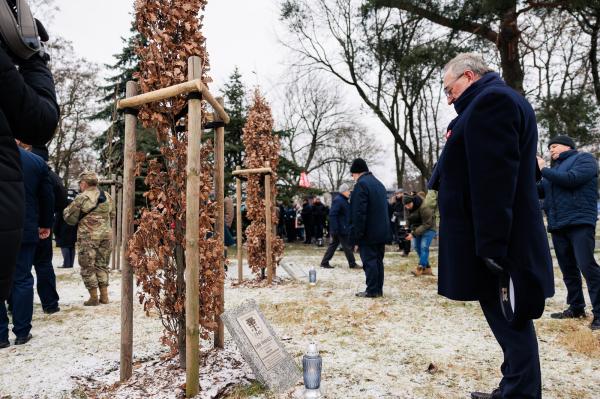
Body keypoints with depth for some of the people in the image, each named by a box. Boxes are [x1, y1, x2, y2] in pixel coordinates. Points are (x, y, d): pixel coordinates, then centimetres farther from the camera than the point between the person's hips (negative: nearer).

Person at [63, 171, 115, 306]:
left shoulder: (82, 198, -10)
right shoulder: (107, 197, 8)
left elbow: (69, 217, -2)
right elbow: (112, 214, 19)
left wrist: (67, 209, 17)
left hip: (88, 236, -5)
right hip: (106, 234, 6)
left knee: (88, 266, 6)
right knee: (102, 264, 14)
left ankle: (94, 297, 8)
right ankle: (104, 295, 16)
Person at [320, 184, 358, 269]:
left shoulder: (343, 200, 16)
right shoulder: (338, 200, -16)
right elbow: (332, 214, -23)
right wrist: (335, 229, -26)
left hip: (343, 228, 10)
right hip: (341, 229, -10)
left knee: (333, 245, 11)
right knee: (347, 246, 0)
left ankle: (324, 262, 15)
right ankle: (352, 264, 10)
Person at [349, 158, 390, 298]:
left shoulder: (361, 184, -13)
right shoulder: (379, 184, 17)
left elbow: (359, 213, -20)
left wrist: (356, 236, -17)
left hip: (368, 234, -9)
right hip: (381, 232, 9)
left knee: (369, 261, -3)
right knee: (378, 260, 12)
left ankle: (372, 291, 1)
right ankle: (378, 289, 18)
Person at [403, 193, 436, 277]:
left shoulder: (424, 208, -30)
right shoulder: (407, 208, -8)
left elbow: (427, 224, -26)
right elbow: (408, 219, 8)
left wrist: (414, 234, -29)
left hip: (428, 228, -7)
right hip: (417, 228, 7)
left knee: (424, 247, -18)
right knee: (417, 247, 5)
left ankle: (420, 268, -17)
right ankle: (427, 268, 14)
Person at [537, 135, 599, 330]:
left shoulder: (584, 159, 3)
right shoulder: (554, 167, 22)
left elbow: (572, 179, -16)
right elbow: (539, 192, 17)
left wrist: (544, 170, -8)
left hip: (580, 222, -7)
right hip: (557, 226, 7)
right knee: (568, 269, 10)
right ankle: (576, 307, 19)